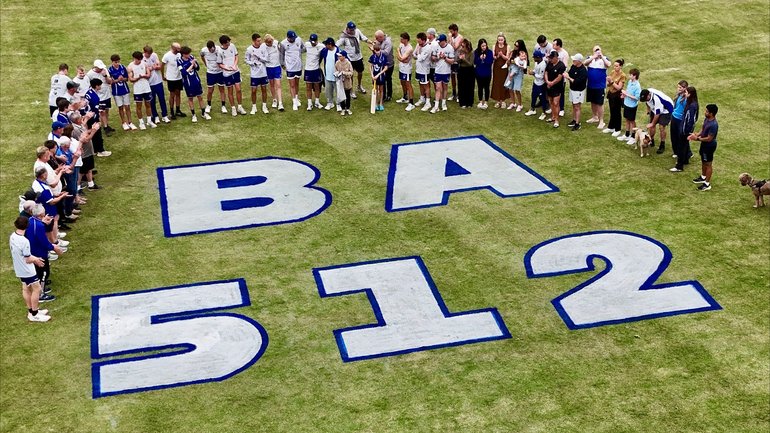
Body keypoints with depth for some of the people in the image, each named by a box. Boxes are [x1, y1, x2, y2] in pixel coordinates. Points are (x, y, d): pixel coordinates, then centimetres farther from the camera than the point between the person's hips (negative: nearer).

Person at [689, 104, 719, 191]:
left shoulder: (713, 125, -33)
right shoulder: (706, 119, -4)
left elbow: (709, 139, -28)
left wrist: (697, 139, -24)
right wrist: (696, 135, -7)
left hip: (709, 146, -9)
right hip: (704, 144, 9)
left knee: (708, 164, 4)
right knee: (703, 161, 26)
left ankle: (707, 184, 17)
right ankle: (703, 177, 46)